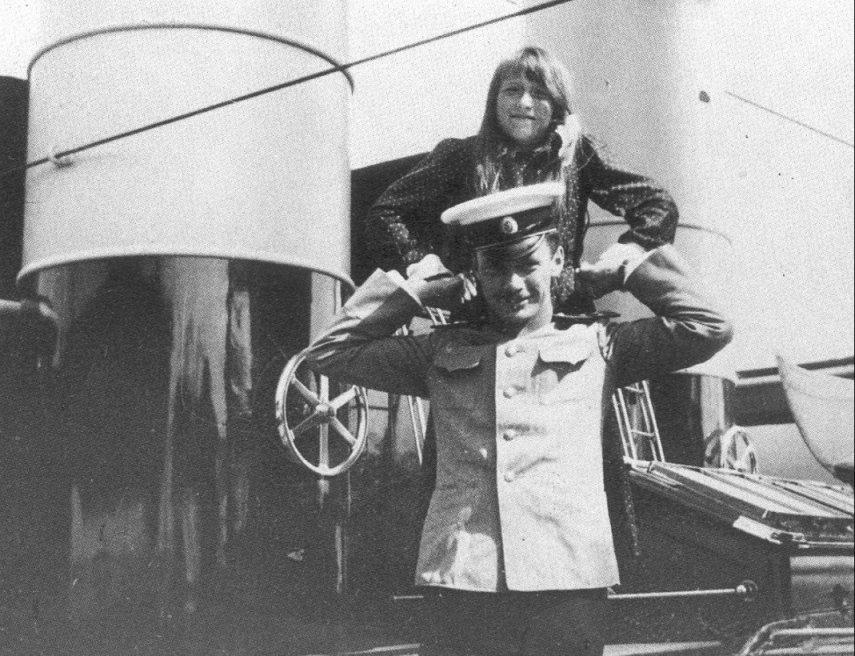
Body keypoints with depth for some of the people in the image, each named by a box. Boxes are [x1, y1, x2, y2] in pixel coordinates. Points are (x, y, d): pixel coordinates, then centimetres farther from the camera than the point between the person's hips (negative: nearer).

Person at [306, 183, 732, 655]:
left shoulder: (597, 344, 13)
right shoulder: (442, 352, 16)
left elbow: (710, 328, 9)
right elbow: (329, 352, 16)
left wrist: (626, 266, 14)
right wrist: (414, 289, 16)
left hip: (569, 587, 0)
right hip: (463, 590, 1)